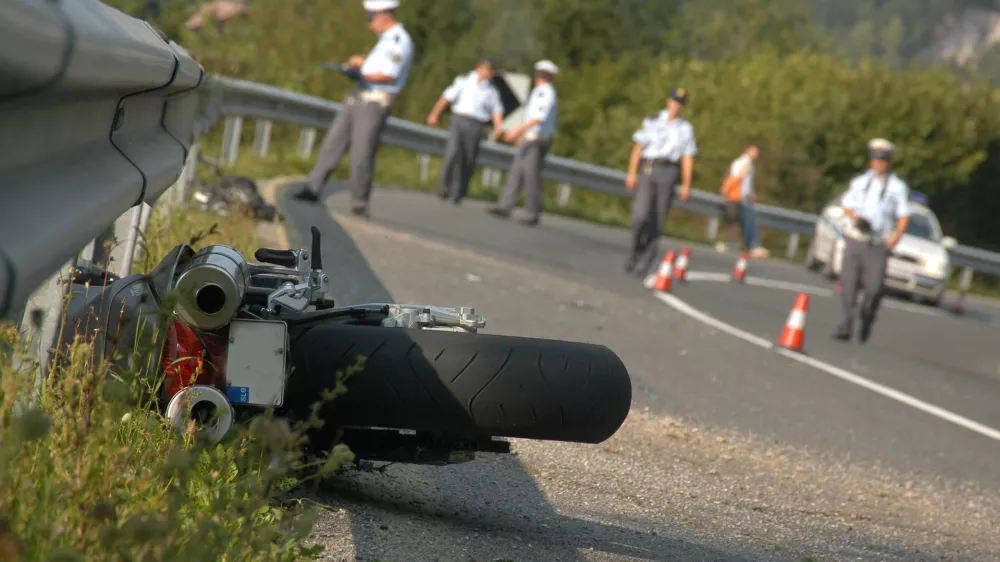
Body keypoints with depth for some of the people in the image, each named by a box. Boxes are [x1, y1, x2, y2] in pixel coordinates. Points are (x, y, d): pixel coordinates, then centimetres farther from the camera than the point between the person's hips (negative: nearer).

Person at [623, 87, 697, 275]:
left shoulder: (686, 129, 12)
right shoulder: (652, 122, 9)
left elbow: (687, 159, 10)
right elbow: (638, 148, 6)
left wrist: (686, 185, 3)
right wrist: (632, 173, -2)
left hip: (669, 174, 1)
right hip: (649, 170, -1)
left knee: (657, 221, -1)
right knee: (641, 215, -17)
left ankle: (645, 261, 5)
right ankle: (635, 252, 3)